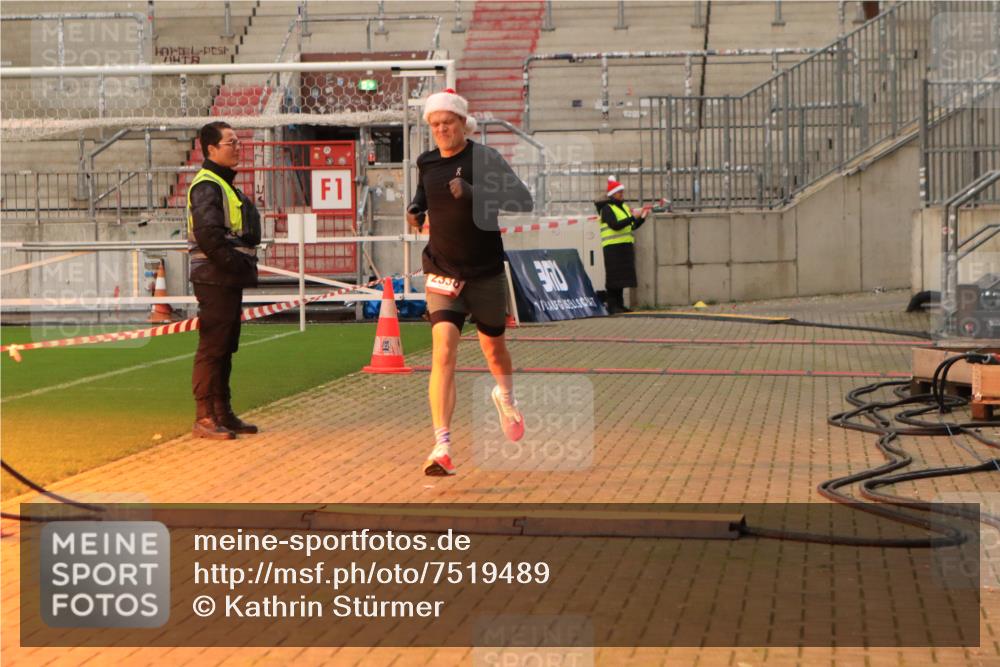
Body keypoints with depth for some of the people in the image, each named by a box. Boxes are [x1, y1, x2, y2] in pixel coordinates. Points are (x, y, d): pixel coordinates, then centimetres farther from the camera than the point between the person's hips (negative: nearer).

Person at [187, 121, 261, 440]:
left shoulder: (225, 184, 20)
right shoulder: (206, 186, -13)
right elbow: (208, 235, -23)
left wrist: (245, 267, 10)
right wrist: (236, 265, -18)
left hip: (230, 280, 10)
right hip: (214, 279, -10)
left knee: (225, 347, 14)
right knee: (211, 347, -8)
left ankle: (223, 413, 21)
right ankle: (204, 418, -6)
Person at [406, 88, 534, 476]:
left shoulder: (484, 159, -10)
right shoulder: (426, 163, 4)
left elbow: (523, 201, -21)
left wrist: (473, 192, -30)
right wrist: (415, 213, 3)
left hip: (486, 272, -1)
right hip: (442, 273, 2)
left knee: (493, 346, 17)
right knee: (443, 350, -17)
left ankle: (506, 399, 53)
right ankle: (442, 447, -22)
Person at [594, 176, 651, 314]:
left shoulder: (624, 207, 19)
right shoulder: (607, 209, -8)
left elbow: (633, 226, 19)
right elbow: (615, 225, -21)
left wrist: (642, 217, 2)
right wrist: (633, 218, -25)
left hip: (626, 246, 8)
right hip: (613, 247, -8)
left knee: (623, 276, 9)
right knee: (614, 277, -8)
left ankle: (619, 304, 14)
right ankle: (612, 306, -7)